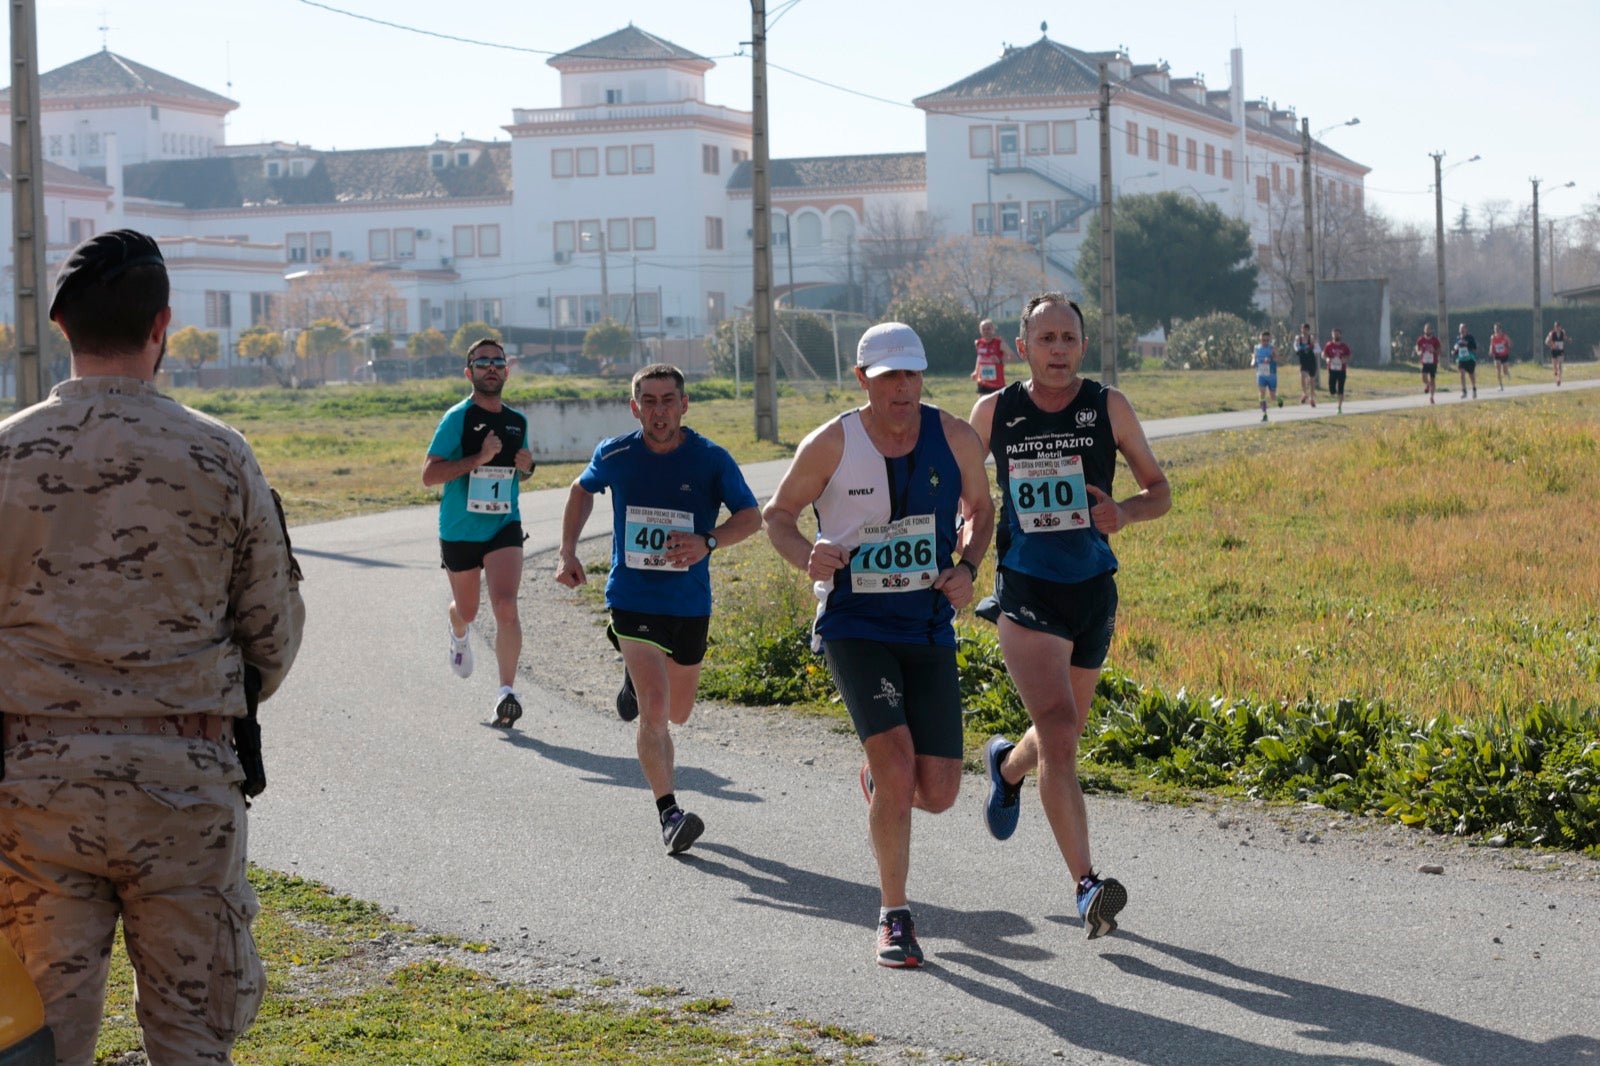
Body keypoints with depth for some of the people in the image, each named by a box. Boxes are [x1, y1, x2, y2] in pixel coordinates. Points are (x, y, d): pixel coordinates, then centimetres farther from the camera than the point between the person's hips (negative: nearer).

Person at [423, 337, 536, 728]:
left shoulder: (517, 422, 6)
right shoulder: (457, 418, -10)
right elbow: (429, 475, -16)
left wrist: (526, 467, -1)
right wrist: (480, 458, -25)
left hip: (504, 527, 2)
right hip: (459, 531, -1)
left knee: (506, 607, -19)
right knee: (466, 609, 18)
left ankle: (507, 693, -15)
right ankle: (459, 635, 55)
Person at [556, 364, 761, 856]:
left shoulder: (711, 459, -10)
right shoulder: (614, 455, -6)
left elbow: (751, 516, -8)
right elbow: (582, 490, 15)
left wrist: (707, 542, -26)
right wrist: (567, 552, 5)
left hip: (690, 604, 2)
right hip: (632, 599, -2)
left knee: (677, 713, 19)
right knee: (654, 710, -18)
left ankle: (638, 679, 54)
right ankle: (668, 814, -9)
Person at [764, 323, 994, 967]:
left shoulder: (955, 439, -2)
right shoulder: (831, 444, -8)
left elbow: (980, 509, 15)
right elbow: (778, 514, 4)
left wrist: (967, 567, -3)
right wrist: (806, 557, -17)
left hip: (929, 629, 3)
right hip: (854, 626, -3)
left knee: (938, 793, -1)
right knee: (897, 758, -20)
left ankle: (879, 780, 38)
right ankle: (894, 916, -3)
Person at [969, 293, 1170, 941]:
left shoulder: (1108, 407, -3)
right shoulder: (994, 412, -2)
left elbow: (1159, 491, 3)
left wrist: (1125, 512, -18)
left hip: (1094, 591, 3)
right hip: (1026, 592, -2)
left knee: (1062, 734, 19)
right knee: (1059, 734, -18)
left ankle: (1007, 767, 55)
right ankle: (1086, 885, -19)